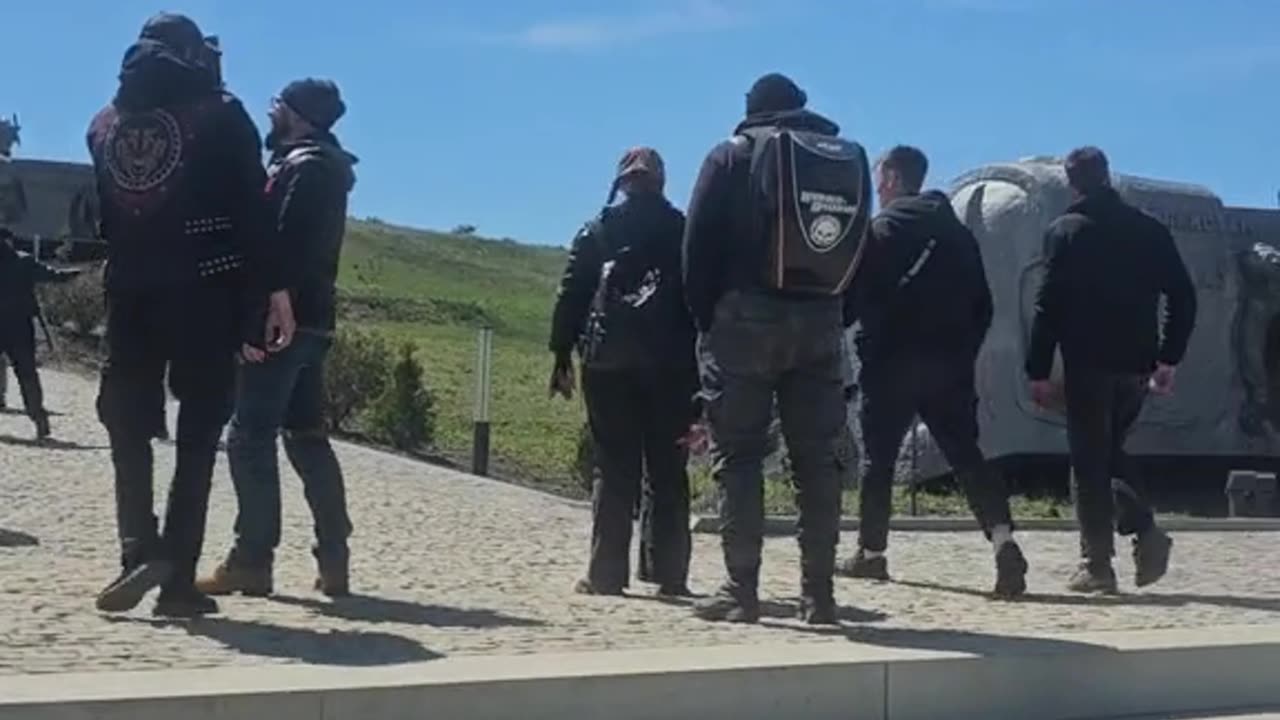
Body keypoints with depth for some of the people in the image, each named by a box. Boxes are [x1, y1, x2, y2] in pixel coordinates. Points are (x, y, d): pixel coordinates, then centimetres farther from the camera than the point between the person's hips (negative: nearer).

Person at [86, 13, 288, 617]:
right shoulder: (220, 114, 0)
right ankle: (178, 580, -2)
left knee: (129, 428, 11)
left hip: (130, 293, 3)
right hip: (208, 290, -3)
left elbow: (99, 216, 14)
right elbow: (252, 210, -6)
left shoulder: (105, 122, 13)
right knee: (196, 435, 2)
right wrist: (273, 288, -4)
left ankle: (139, 550, -7)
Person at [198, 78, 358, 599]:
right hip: (309, 322, 10)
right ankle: (333, 562, 9)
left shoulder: (303, 166, -9)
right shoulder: (324, 167, 21)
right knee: (308, 437, 10)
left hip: (283, 322, -10)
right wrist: (262, 315, 16)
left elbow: (286, 249, -20)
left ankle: (251, 561, -7)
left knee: (250, 438, -7)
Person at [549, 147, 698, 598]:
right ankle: (668, 574, 3)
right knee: (668, 471, 5)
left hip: (609, 360, 0)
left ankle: (606, 574, -3)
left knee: (616, 469, 1)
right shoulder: (683, 230, 8)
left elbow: (572, 295, 2)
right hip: (671, 363, 0)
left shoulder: (599, 230, 7)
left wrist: (562, 356, 4)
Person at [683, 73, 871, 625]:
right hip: (819, 323, 4)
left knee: (738, 456, 0)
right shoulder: (849, 158, 15)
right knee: (817, 458, 6)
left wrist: (706, 319, 3)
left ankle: (741, 590, -4)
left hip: (746, 318, -3)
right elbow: (860, 251, 9)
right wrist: (836, 317, 10)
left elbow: (700, 246, -4)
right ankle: (819, 593, 5)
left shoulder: (735, 154, 3)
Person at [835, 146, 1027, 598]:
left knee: (879, 458, 9)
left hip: (892, 362, -4)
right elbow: (983, 303, 12)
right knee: (966, 455, 0)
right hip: (951, 363, 5)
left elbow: (857, 295, -9)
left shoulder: (881, 229, -4)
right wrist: (965, 352, 16)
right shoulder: (957, 231, 14)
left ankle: (871, 553, 16)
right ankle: (1003, 539, -19)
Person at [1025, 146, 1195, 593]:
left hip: (1088, 366, -4)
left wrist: (1039, 371, -5)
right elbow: (1183, 296, 7)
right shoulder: (1150, 230, 9)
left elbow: (1049, 304, -8)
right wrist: (1168, 359, 13)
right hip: (1136, 367, 4)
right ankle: (1145, 531, -3)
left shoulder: (1066, 231, -3)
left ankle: (1098, 566, -1)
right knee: (1109, 456, 18)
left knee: (1089, 465, 1)